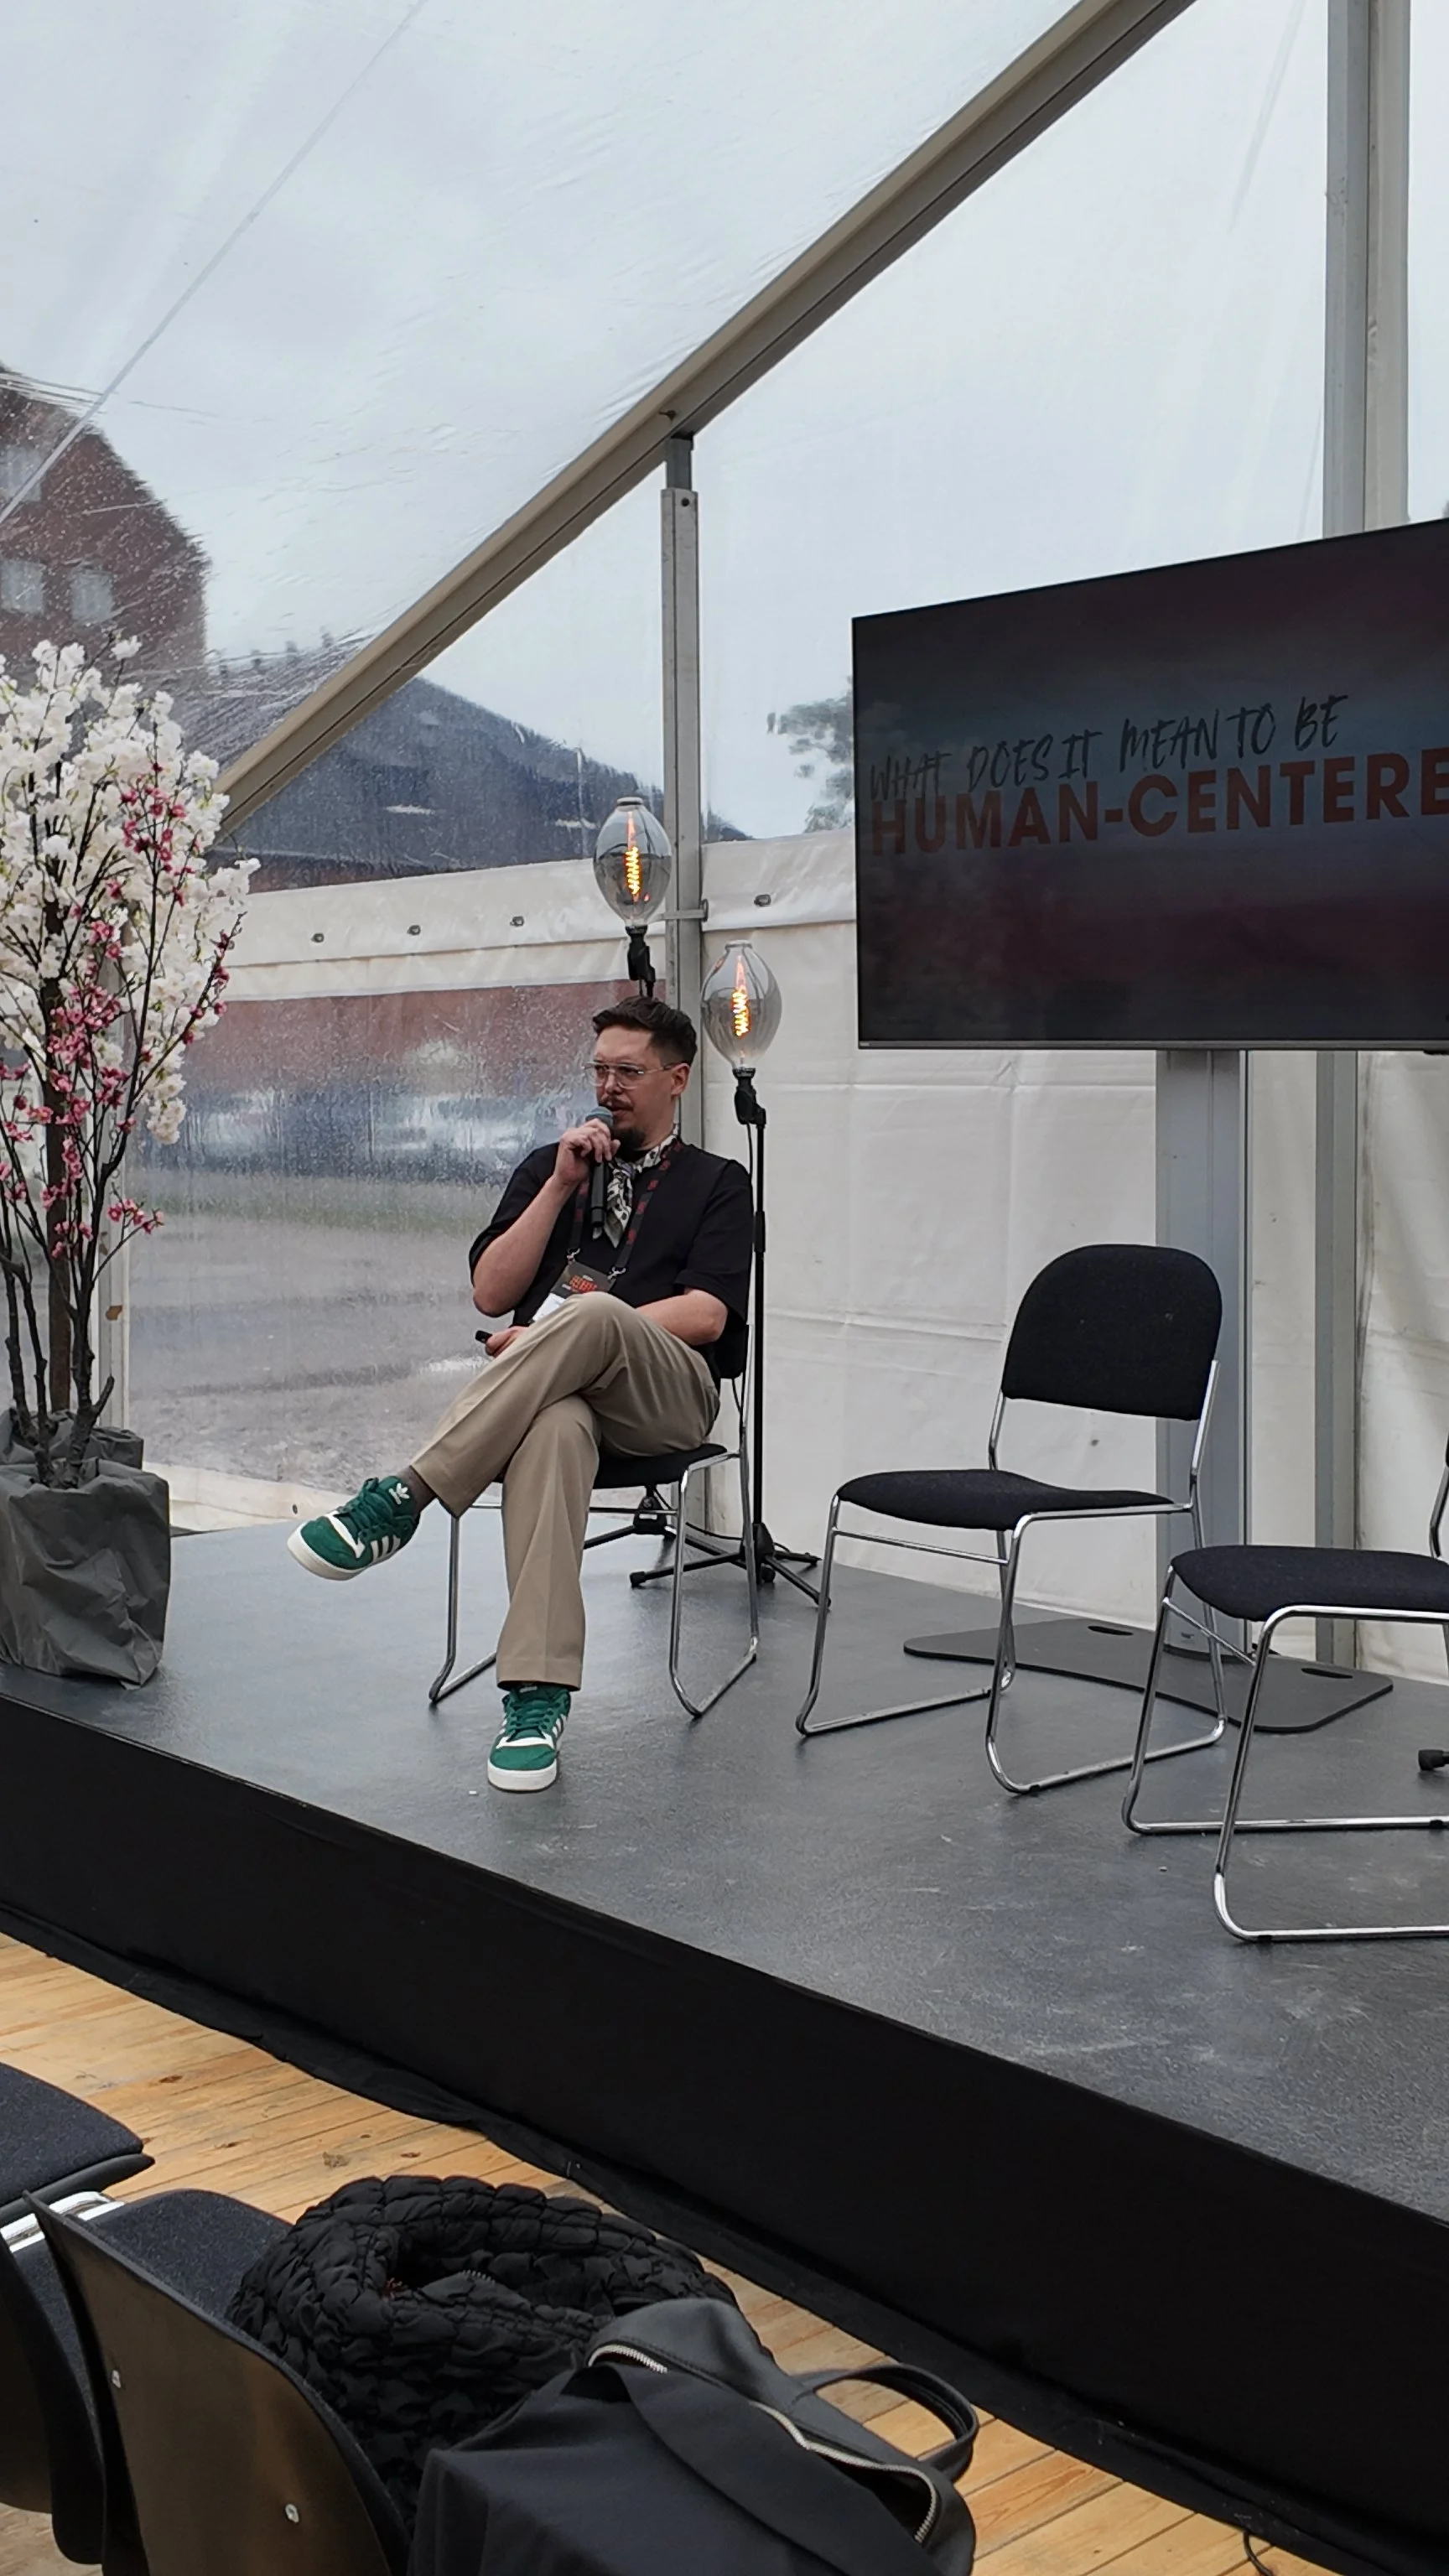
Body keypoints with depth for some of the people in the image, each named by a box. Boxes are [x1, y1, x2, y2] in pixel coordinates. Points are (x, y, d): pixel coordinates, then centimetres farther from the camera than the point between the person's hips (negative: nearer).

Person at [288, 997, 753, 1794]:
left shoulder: (716, 1183, 17)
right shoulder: (547, 1166, 27)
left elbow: (706, 1315, -1)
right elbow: (491, 1294, 13)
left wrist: (571, 1330, -10)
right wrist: (561, 1185, 4)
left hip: (664, 1392, -1)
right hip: (553, 1391, 2)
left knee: (591, 1313, -38)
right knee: (553, 1429, -39)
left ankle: (400, 1498, -39)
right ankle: (538, 1697, -46)